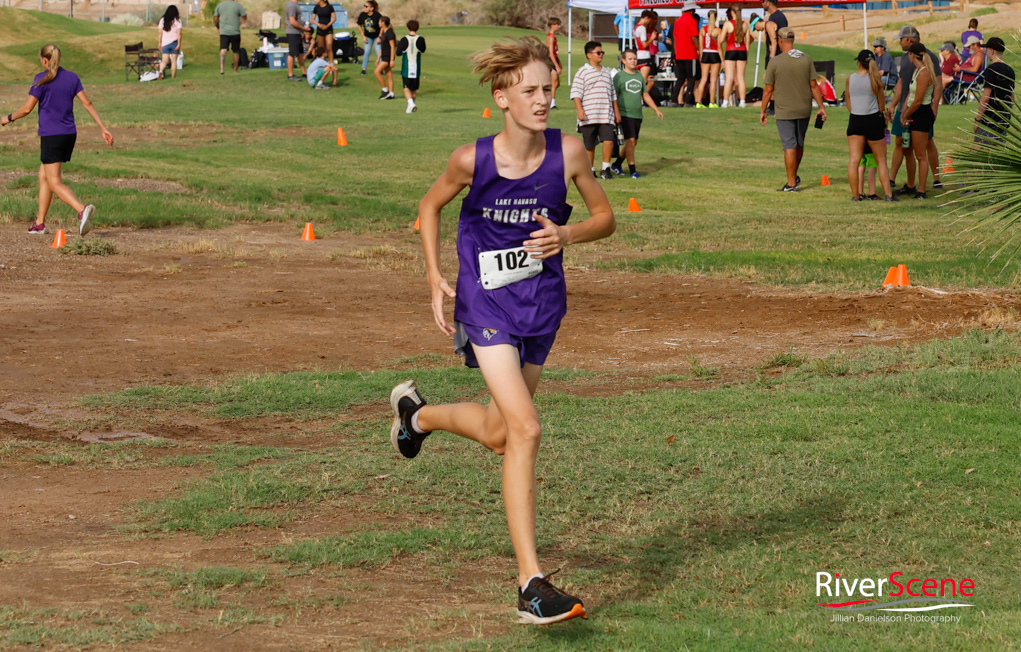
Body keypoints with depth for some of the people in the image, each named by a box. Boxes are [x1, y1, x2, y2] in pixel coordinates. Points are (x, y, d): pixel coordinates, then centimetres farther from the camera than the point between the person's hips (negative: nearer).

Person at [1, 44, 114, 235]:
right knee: (44, 176, 19)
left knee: (55, 183, -7)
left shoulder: (42, 80, -9)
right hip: (69, 134, 7)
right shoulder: (72, 77, 7)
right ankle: (39, 223, 21)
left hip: (51, 135, -7)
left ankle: (82, 209, -31)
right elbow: (87, 103, 5)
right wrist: (103, 128, 7)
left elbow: (27, 108, -9)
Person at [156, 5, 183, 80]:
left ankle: (161, 71, -26)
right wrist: (179, 44, -9)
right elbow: (179, 33, -10)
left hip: (165, 43, 1)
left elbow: (160, 33, 2)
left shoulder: (162, 20, 2)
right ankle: (173, 77, 9)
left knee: (164, 60, 3)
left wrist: (159, 43, 8)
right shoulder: (177, 21, -4)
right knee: (174, 61, 8)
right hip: (174, 42, -1)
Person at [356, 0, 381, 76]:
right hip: (368, 37, 3)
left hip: (377, 36, -3)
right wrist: (363, 36, -2)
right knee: (367, 51, -4)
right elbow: (359, 26, 1)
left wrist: (379, 37, -14)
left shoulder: (377, 15, -25)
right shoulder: (362, 15, -15)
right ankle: (363, 69, 4)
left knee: (379, 52, -5)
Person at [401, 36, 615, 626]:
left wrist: (566, 235, -16)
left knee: (498, 435, 18)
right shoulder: (473, 160, -14)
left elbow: (605, 216, 4)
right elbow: (431, 207, 5)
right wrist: (436, 277, -2)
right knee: (525, 430, -18)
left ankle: (418, 411, 52)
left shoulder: (568, 152, -10)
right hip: (487, 304, -4)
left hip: (542, 305, 4)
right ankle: (532, 585, -15)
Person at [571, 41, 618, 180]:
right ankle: (590, 170, 17)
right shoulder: (583, 72, 1)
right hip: (589, 116, -3)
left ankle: (605, 168, -4)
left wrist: (616, 112, 20)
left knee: (609, 140, -14)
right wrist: (579, 110, -16)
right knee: (589, 145, 3)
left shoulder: (606, 72, 18)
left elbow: (612, 94, 23)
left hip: (606, 116, 3)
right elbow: (576, 93, -5)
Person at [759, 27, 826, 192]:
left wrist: (763, 111, 2)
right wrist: (821, 107, 6)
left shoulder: (775, 62, -11)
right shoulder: (806, 59, -2)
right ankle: (794, 177, 33)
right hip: (804, 110, 4)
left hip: (785, 111, -4)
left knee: (790, 146, -1)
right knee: (799, 144, 19)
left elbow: (768, 90, -8)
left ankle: (791, 183, 2)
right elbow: (813, 86, -1)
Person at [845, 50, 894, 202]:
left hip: (855, 121, 1)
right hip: (873, 121, -1)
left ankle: (855, 194, -1)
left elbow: (849, 105, 8)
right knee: (881, 161, 7)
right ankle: (888, 194, 5)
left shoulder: (850, 79, 0)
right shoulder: (875, 79, -6)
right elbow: (882, 105, 2)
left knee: (853, 160, 2)